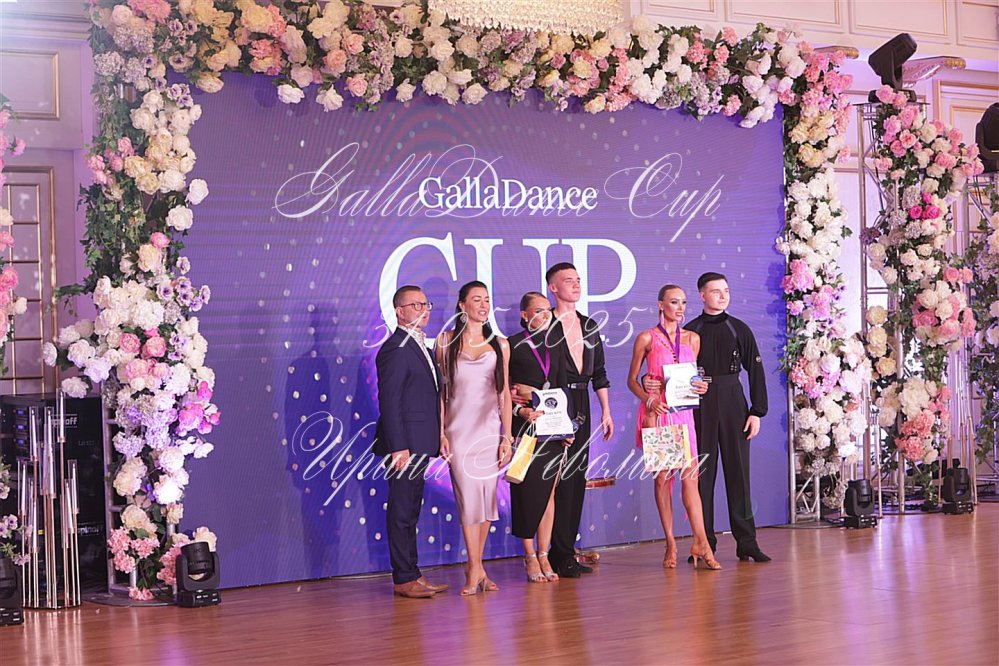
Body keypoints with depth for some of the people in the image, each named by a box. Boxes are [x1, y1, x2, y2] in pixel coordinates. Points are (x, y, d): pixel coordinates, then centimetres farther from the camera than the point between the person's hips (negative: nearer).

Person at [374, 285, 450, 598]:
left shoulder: (420, 347, 17)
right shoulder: (395, 349, -13)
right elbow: (389, 401, -17)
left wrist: (436, 440, 16)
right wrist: (399, 447, -22)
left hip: (419, 444, 10)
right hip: (405, 443, -10)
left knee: (411, 510, 14)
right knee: (402, 511, -4)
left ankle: (412, 575, 20)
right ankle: (404, 578, 0)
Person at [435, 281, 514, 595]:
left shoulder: (499, 345, 8)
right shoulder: (446, 341, 3)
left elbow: (504, 393, 8)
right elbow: (440, 390, 3)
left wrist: (507, 437, 3)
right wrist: (441, 432, -4)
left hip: (490, 430, 2)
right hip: (459, 430, -2)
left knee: (487, 496, 2)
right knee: (468, 496, -7)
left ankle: (475, 568, 13)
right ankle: (476, 570, -2)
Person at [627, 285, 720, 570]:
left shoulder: (692, 338, 12)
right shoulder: (647, 338, 1)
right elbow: (632, 380, 4)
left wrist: (700, 387, -2)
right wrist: (649, 400, -13)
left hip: (683, 412, 3)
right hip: (656, 412, -3)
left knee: (690, 477, -6)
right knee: (662, 477, -1)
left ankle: (701, 543, -9)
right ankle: (670, 544, 4)